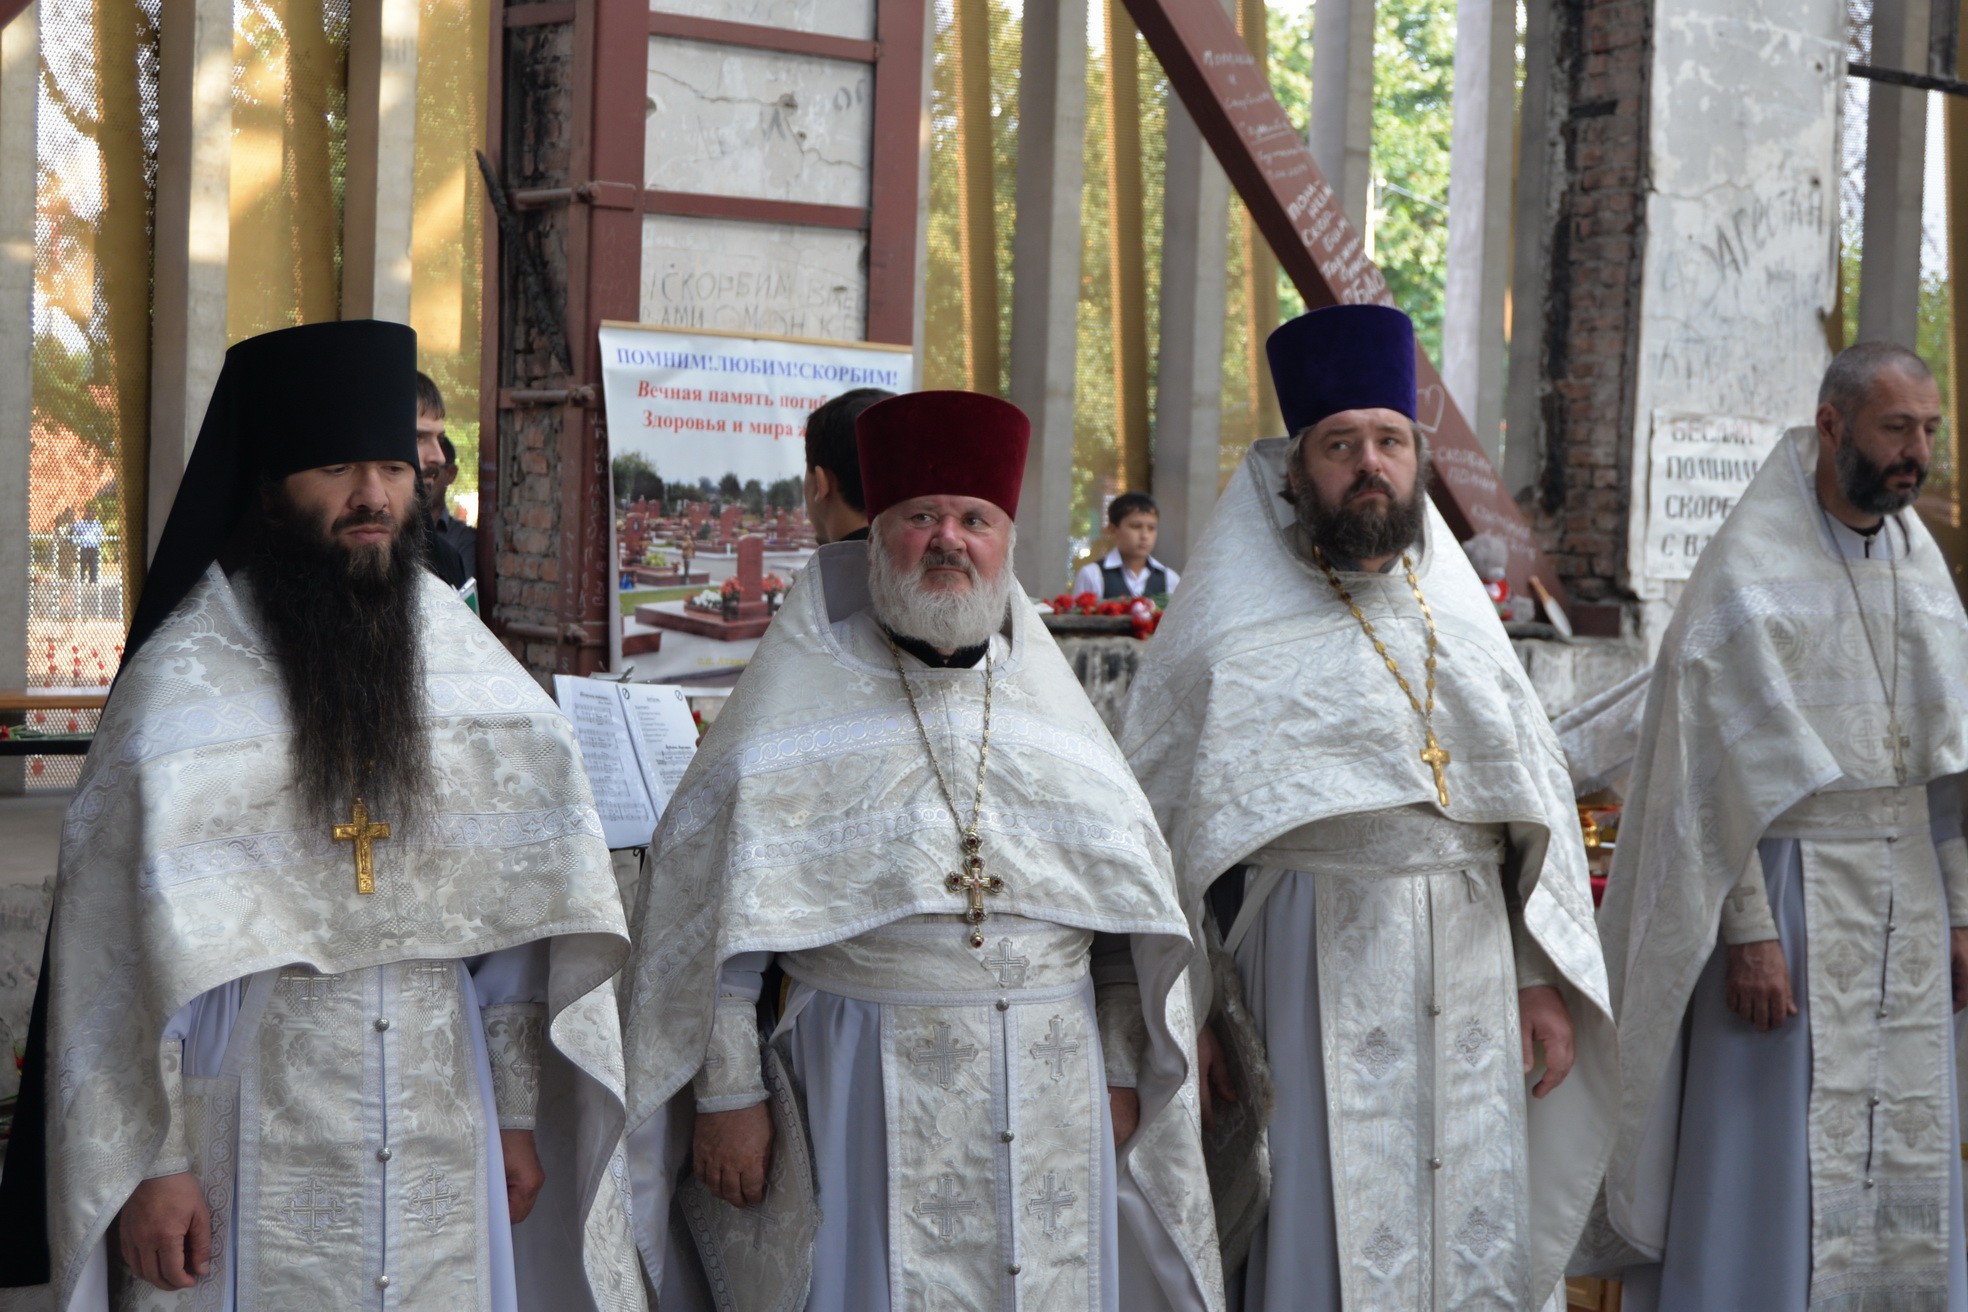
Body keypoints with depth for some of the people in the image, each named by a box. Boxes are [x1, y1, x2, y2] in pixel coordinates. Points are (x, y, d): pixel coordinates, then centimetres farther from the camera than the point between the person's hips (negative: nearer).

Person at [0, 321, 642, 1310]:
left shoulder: (467, 667, 4)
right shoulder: (180, 685, -7)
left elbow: (515, 914, 7)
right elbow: (123, 946, -8)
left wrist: (520, 1111, 6)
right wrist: (147, 1162, -10)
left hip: (441, 1139, 4)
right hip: (255, 1145, -3)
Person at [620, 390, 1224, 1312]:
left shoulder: (1048, 703, 11)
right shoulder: (804, 708, 0)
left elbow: (1131, 900, 14)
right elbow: (713, 916, -3)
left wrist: (1120, 1069, 9)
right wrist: (726, 1093, -8)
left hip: (1052, 1089, 4)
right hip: (867, 1089, -3)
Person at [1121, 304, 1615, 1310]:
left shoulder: (1462, 619, 12)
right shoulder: (1234, 634, -1)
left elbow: (1540, 804, 14)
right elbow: (1157, 828, -2)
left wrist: (1543, 979, 7)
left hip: (1472, 978, 5)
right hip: (1316, 982, -4)